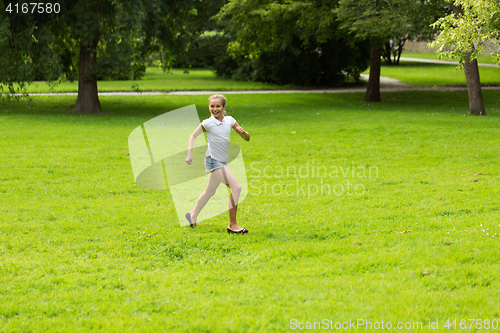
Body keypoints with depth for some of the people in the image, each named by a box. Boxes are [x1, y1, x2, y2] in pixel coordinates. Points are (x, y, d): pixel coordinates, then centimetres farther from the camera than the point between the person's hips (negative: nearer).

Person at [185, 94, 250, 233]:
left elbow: (247, 138, 3)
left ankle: (192, 215, 42)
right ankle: (232, 225, -13)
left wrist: (242, 132, -19)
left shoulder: (229, 120, 2)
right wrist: (189, 153, -9)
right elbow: (193, 135, 1)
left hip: (222, 162, 7)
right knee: (236, 187, -17)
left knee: (210, 192, 21)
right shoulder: (208, 123, -11)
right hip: (213, 161, -7)